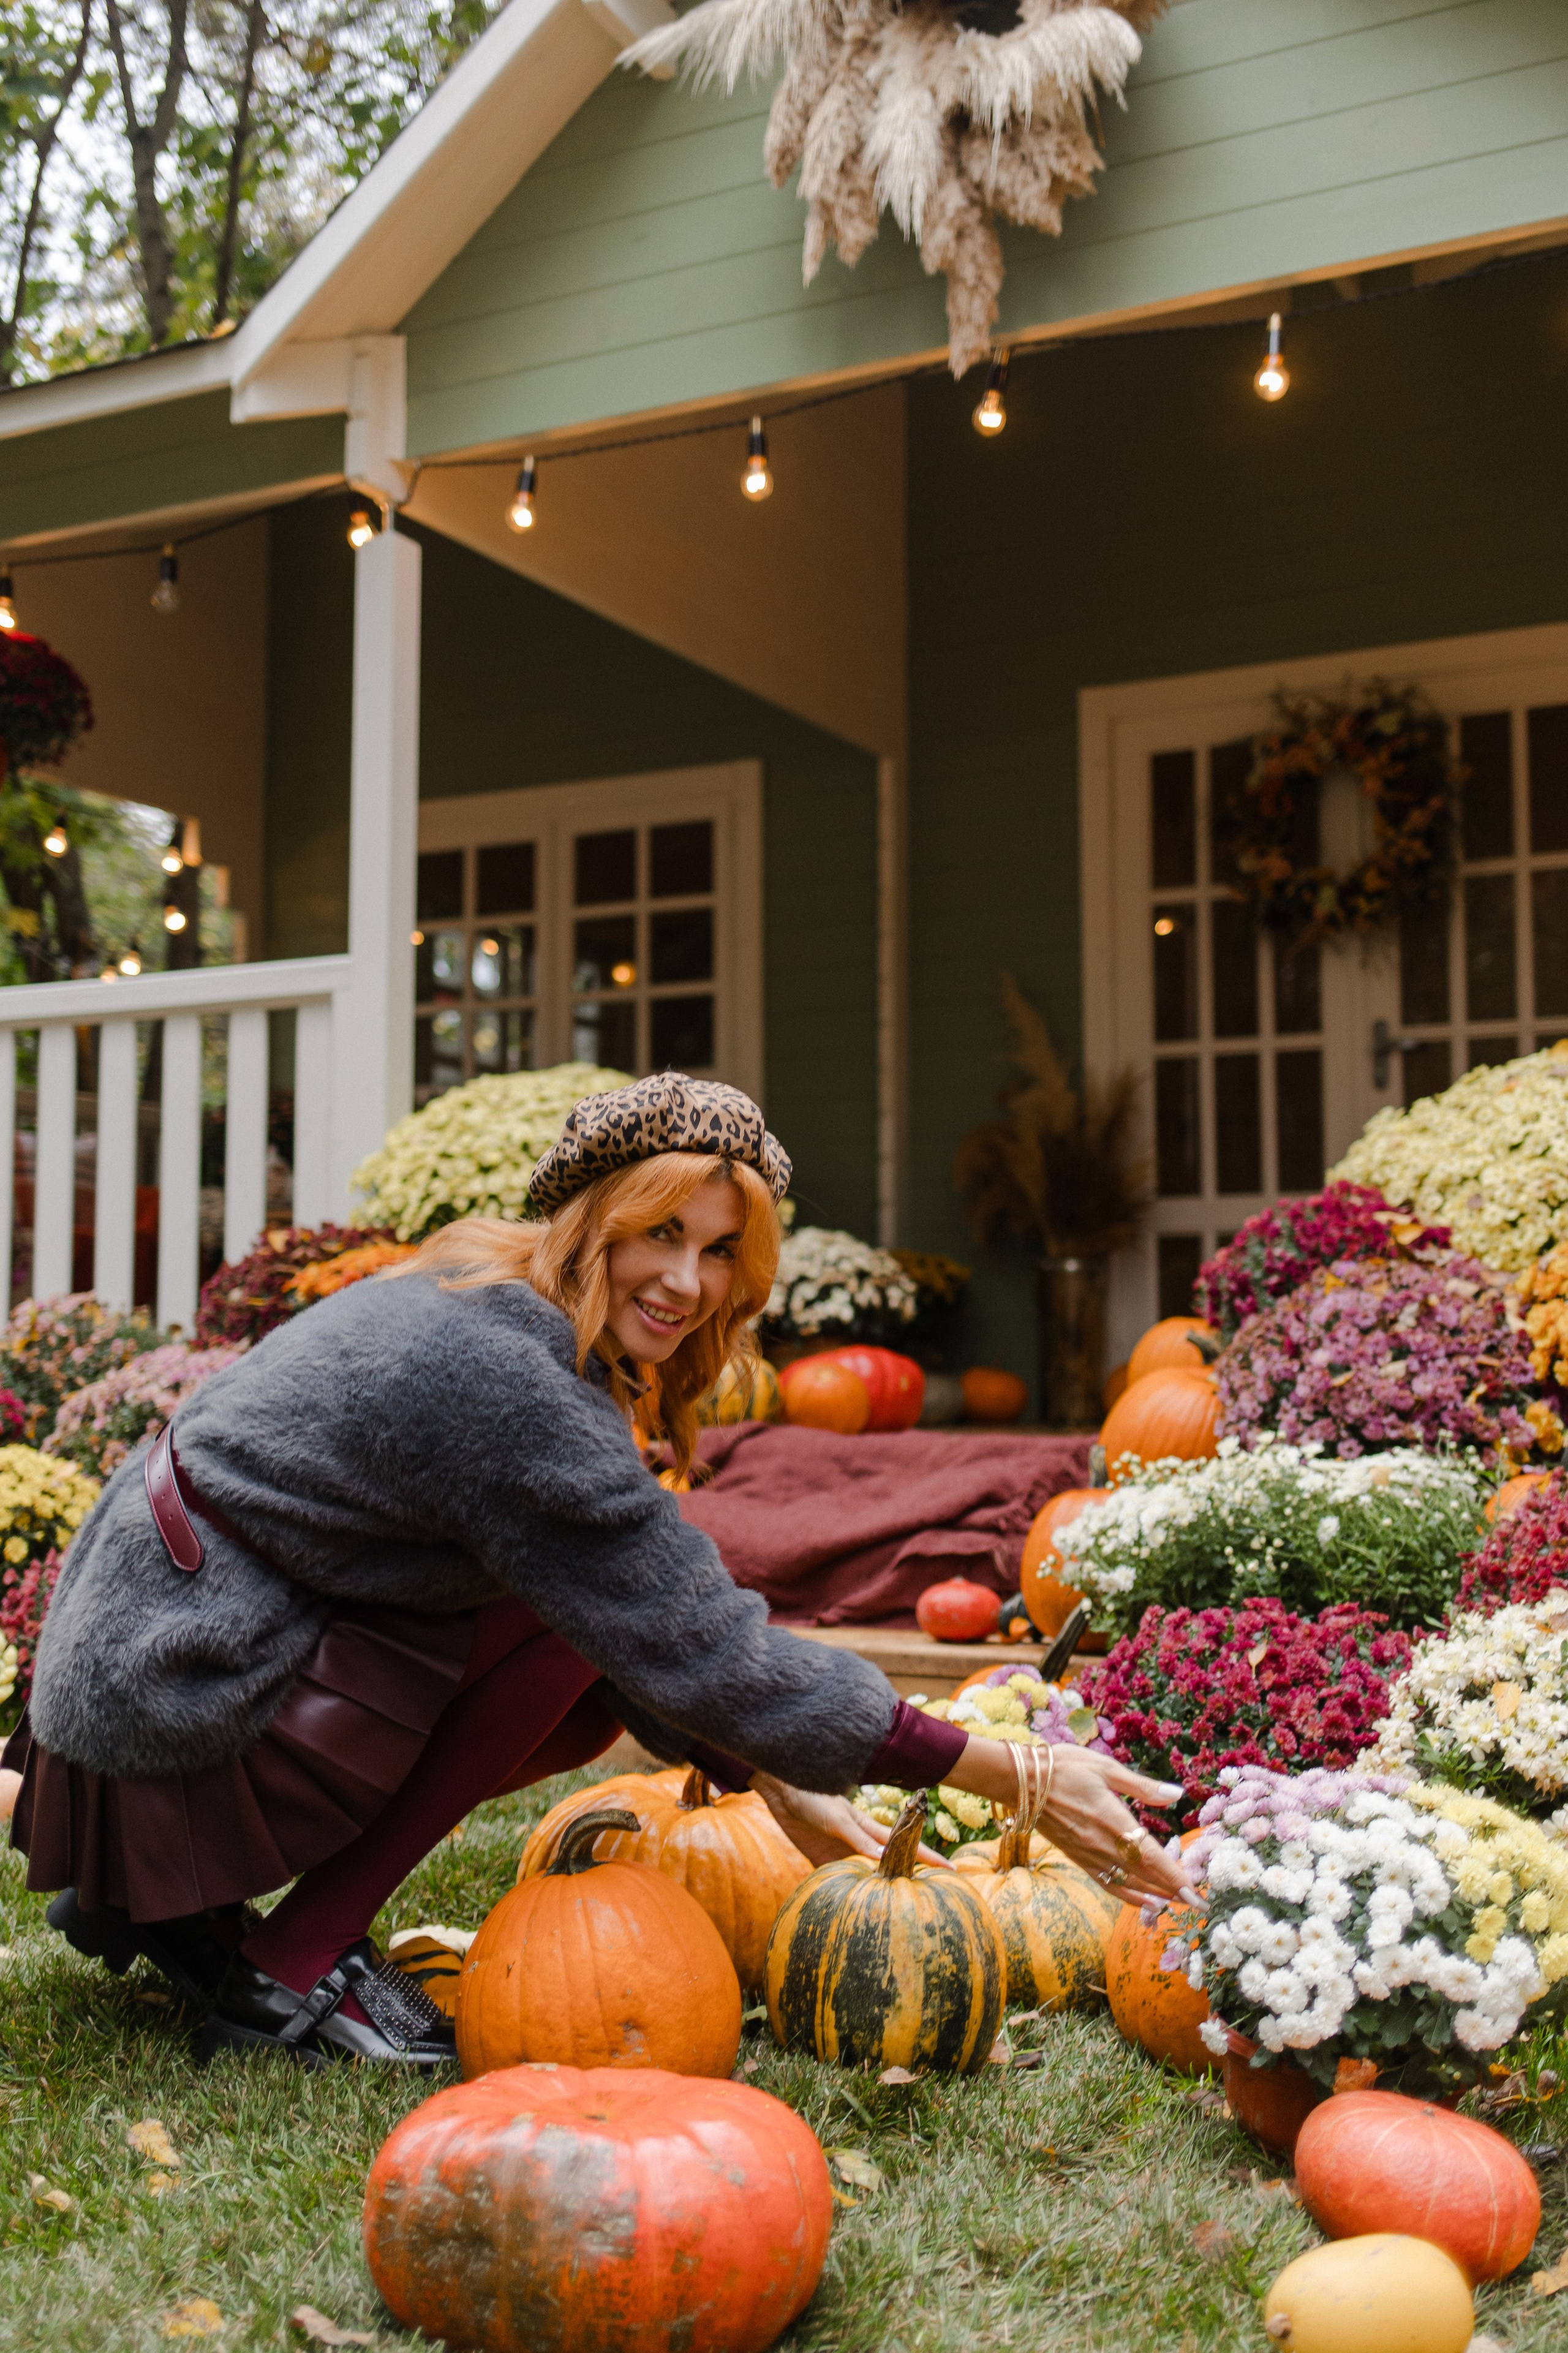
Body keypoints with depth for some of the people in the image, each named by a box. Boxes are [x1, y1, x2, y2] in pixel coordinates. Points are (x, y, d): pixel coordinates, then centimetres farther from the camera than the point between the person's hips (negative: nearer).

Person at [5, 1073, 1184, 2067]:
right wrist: (1020, 1778, -20)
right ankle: (289, 1970, -4)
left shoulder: (493, 1306, 6)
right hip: (171, 1722, -9)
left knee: (595, 1689, 10)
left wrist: (777, 1784, 12)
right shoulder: (509, 1381, -24)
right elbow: (706, 1653, -23)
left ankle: (176, 1905, 16)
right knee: (572, 1635, -11)